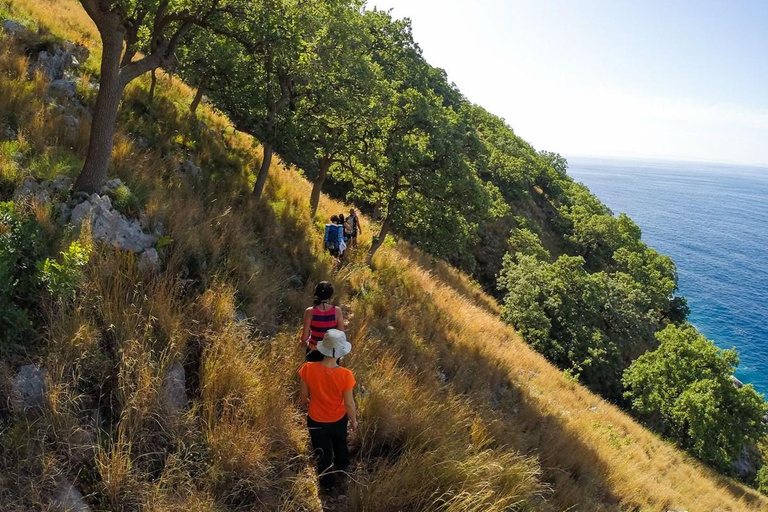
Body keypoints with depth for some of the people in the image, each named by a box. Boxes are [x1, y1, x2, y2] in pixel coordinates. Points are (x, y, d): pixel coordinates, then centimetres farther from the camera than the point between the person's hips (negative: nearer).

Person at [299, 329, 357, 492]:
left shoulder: (308, 369, -29)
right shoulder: (345, 375, -32)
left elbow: (304, 394, -12)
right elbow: (349, 403, -19)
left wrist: (304, 404, 12)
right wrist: (354, 420, 1)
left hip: (316, 421, 0)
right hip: (339, 420, 0)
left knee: (322, 453, 26)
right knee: (340, 444, 33)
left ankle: (327, 484, 48)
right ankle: (342, 467, 62)